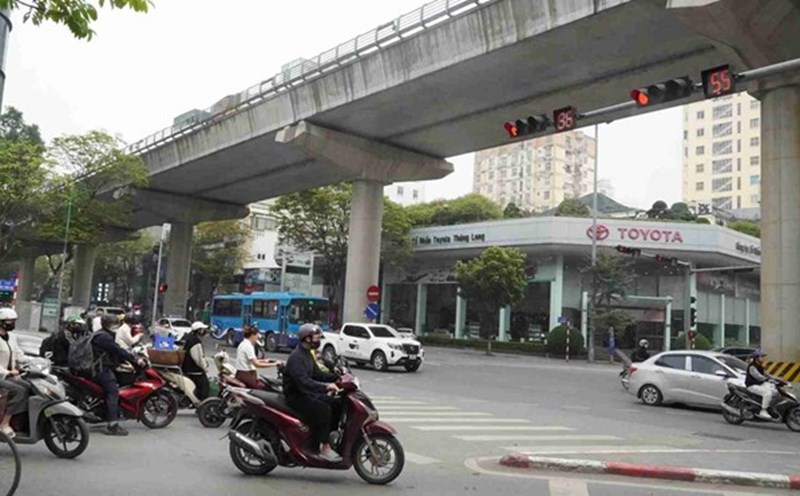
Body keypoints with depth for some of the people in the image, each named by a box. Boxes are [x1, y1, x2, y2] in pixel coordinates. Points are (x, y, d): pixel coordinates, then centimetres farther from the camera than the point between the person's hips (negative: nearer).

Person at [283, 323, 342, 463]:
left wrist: (336, 377, 3)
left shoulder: (307, 354, 13)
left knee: (334, 404, 2)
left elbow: (317, 374, 17)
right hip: (295, 396, -10)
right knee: (323, 409, -25)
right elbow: (303, 382, -33)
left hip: (305, 393, 10)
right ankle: (324, 447, -19)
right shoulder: (296, 357, -20)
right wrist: (325, 387, -42)